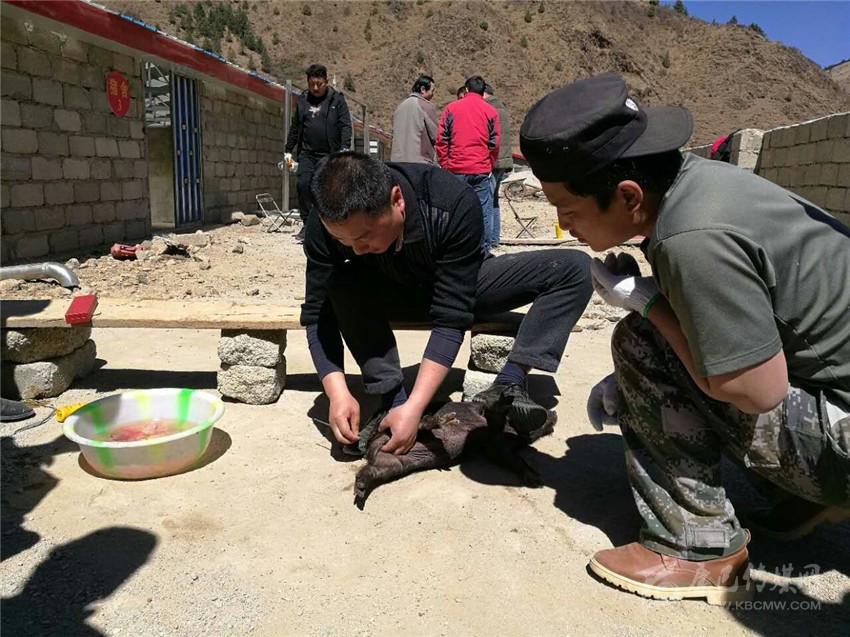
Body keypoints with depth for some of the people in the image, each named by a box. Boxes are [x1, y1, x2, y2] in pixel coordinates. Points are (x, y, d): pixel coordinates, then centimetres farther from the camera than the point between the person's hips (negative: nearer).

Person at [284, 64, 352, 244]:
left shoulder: (337, 99, 1)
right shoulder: (302, 99, 12)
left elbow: (346, 126, -6)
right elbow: (295, 127, 19)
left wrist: (345, 148, -19)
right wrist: (289, 150, 18)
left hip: (330, 155, -3)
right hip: (307, 153, 3)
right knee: (303, 184, -13)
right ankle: (307, 225, -4)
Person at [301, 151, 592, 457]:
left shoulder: (455, 205, -37)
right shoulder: (326, 225, -28)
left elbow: (451, 318, -36)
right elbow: (317, 314, -23)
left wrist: (414, 407, -41)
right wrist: (338, 392, -37)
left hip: (460, 284, -1)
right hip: (393, 294, 1)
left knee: (575, 267, -21)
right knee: (342, 285, -33)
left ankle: (506, 387, -26)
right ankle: (392, 400, -21)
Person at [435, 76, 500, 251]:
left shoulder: (452, 108, 6)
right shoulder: (490, 111, 5)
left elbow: (441, 139, 2)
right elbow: (495, 143, 4)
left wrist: (445, 164, 8)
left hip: (456, 170, 1)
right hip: (481, 170, -1)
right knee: (484, 211, 3)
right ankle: (484, 249, 4)